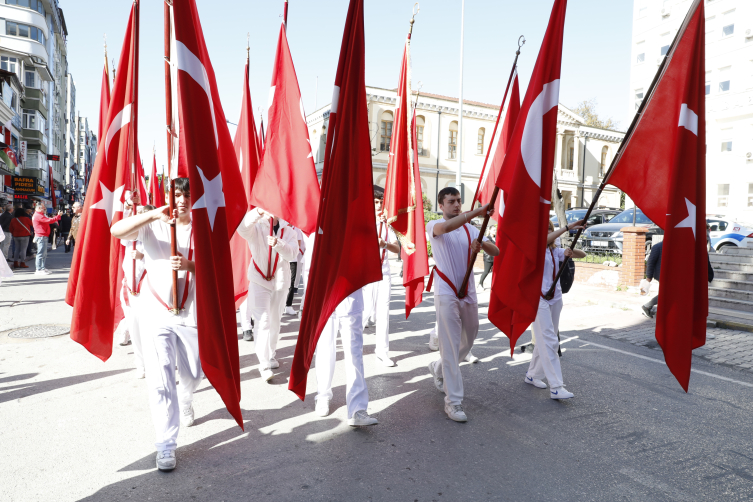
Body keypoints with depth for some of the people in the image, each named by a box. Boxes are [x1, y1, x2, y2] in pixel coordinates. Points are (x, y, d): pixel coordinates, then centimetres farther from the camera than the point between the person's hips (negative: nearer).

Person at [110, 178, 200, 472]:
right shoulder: (153, 227, 1)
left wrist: (190, 265, -21)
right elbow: (116, 231, -16)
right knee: (160, 379, -5)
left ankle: (185, 403, 50)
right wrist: (153, 215, -26)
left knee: (193, 374, 15)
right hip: (156, 312, -2)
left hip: (190, 313, 2)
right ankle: (166, 446, 5)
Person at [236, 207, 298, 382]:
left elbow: (292, 254, -9)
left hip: (280, 281, 3)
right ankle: (264, 364, -7)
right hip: (259, 281, -3)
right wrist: (258, 212, -41)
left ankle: (271, 356, 30)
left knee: (275, 321, 13)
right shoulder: (255, 228, -3)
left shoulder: (287, 230, 3)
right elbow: (242, 227, -26)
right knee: (263, 321, -11)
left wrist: (278, 244, -29)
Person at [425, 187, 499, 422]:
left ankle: (438, 368, 41)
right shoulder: (434, 226, -3)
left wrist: (482, 244, -20)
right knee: (450, 347, -4)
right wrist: (477, 212, -36)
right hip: (446, 294, -5)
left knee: (468, 342, 16)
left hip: (469, 293, 6)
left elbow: (496, 252, 1)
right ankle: (453, 401, 4)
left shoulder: (470, 229, 10)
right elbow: (446, 227, -29)